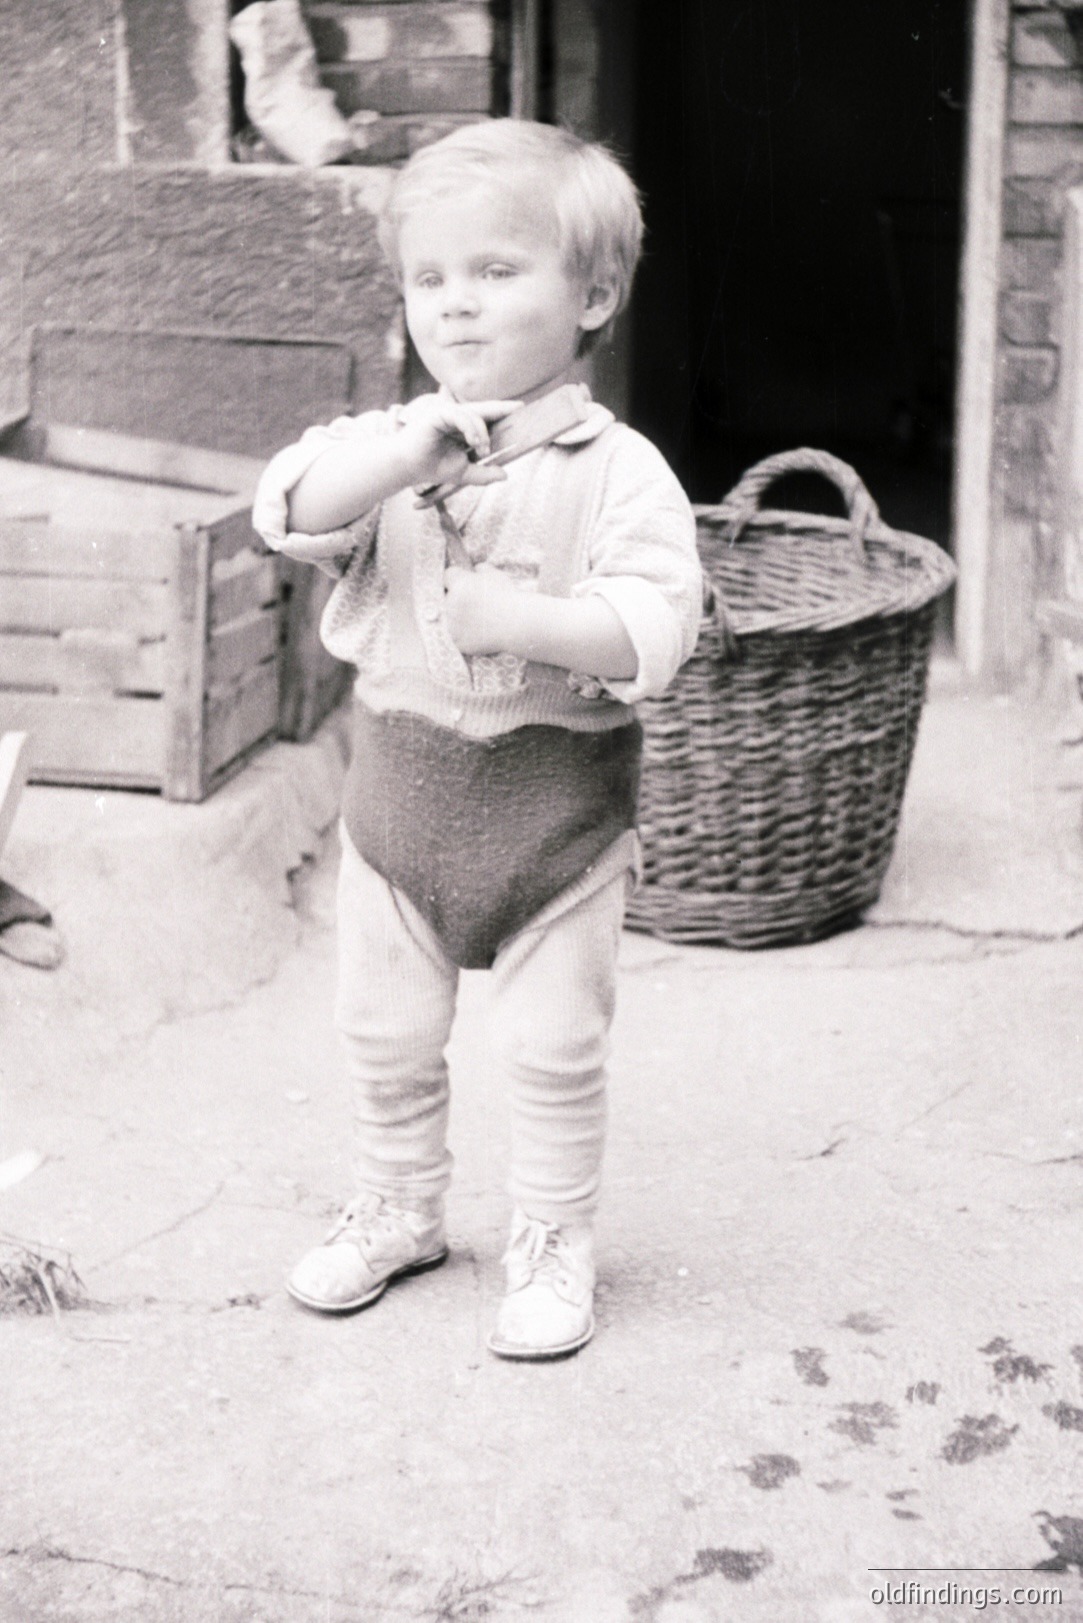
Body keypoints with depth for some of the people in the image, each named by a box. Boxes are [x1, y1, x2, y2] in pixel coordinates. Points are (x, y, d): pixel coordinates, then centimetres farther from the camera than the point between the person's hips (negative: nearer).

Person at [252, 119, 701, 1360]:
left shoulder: (617, 469, -10)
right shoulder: (389, 442, 2)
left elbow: (654, 629, -19)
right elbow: (290, 509, -16)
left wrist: (523, 617, -30)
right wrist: (409, 452, -29)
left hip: (559, 795, -4)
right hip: (402, 777, 4)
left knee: (553, 1045, 5)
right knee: (385, 1032, 15)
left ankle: (552, 1243, 25)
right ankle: (398, 1212, 37)